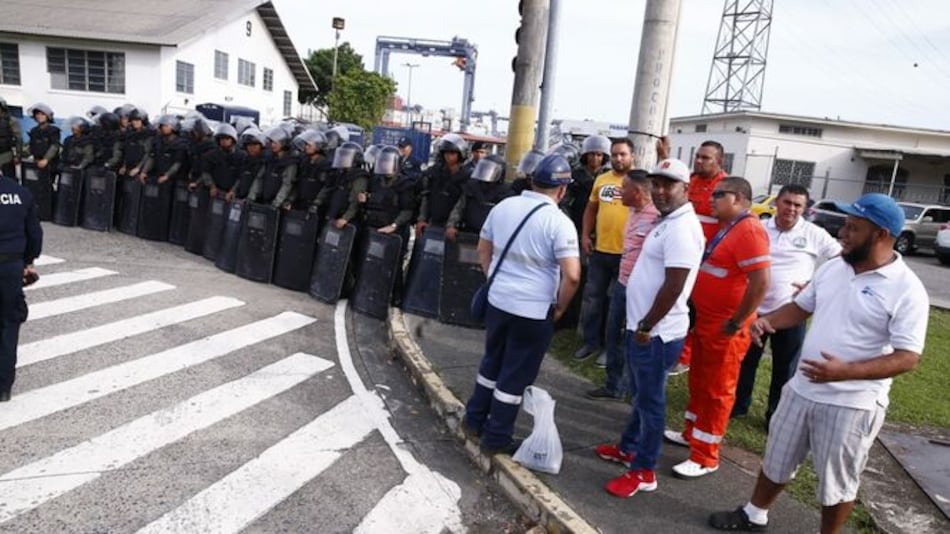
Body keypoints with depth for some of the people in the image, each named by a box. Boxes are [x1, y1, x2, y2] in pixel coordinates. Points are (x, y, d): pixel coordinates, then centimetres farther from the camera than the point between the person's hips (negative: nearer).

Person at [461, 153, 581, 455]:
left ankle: (474, 420, 35)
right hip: (534, 311, -5)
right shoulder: (559, 222, -15)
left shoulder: (503, 207, 2)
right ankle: (496, 439, 20)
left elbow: (483, 251, 12)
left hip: (497, 301, 6)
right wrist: (560, 307, -6)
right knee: (515, 375, 8)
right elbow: (571, 275, -21)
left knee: (492, 363, 23)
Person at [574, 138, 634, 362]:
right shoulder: (601, 179, 8)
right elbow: (591, 208, 16)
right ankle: (591, 341, 25)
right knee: (592, 297, 11)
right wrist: (585, 235, 7)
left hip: (627, 252, -5)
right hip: (600, 250, 5)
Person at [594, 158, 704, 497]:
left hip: (657, 333, -10)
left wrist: (646, 326, -18)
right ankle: (628, 447, 39)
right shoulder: (668, 222, 13)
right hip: (643, 327, 10)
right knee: (641, 395, 22)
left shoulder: (681, 227, -20)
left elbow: (674, 287, -25)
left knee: (650, 401, 2)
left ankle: (644, 471, 15)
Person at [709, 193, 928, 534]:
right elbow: (800, 307, 15)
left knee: (837, 481, 13)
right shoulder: (832, 268, 3)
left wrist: (846, 371, -33)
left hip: (852, 404, -6)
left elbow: (908, 357, -19)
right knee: (777, 461, 21)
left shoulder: (906, 289, -16)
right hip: (801, 389, 6)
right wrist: (768, 320, -6)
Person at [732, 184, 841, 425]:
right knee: (746, 360, 14)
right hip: (754, 309, 2)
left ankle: (776, 414, 26)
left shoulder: (815, 235, -5)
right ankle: (738, 404, 31)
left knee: (785, 368, 11)